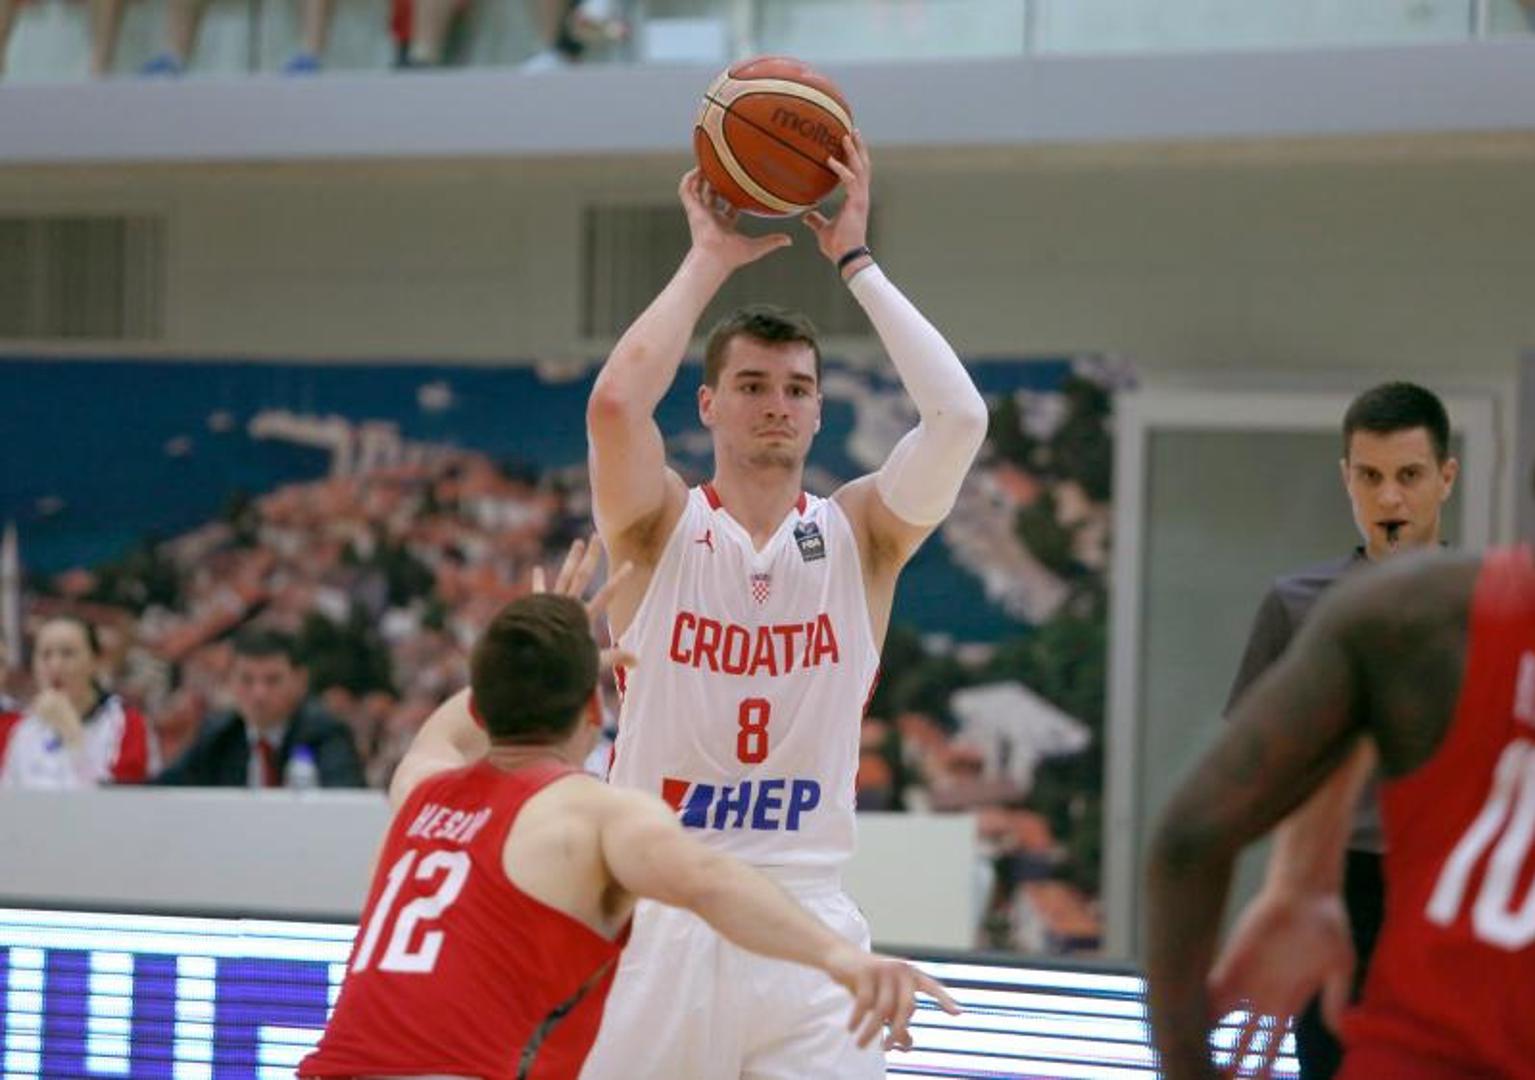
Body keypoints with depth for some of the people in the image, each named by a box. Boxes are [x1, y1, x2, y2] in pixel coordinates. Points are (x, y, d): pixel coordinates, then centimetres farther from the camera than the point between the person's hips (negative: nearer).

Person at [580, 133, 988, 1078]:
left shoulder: (859, 536, 5)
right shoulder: (661, 529, 1)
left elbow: (959, 416, -11)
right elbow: (616, 404, -20)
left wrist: (856, 259, -6)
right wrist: (710, 260, -8)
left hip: (806, 912, 1)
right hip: (655, 915, -1)